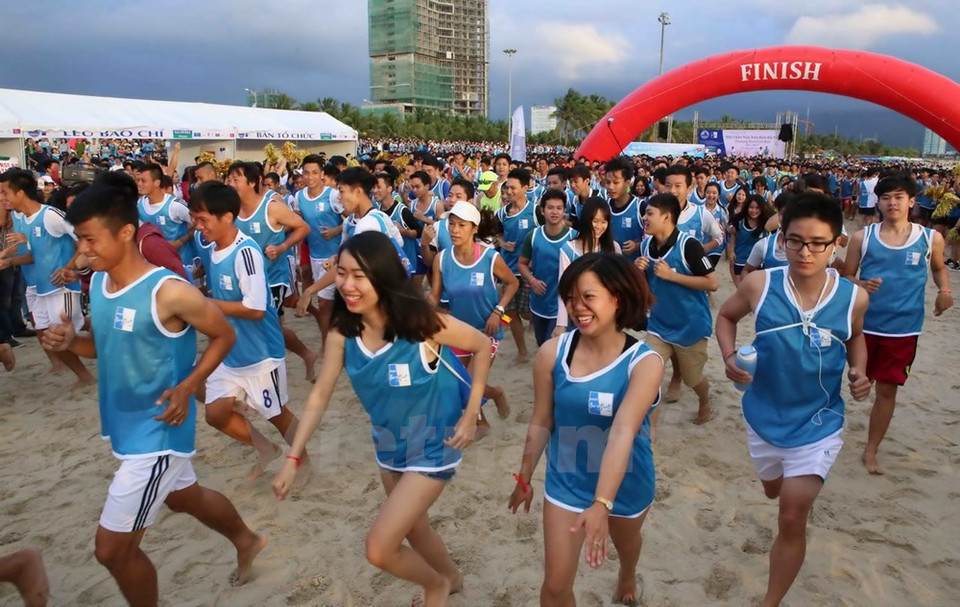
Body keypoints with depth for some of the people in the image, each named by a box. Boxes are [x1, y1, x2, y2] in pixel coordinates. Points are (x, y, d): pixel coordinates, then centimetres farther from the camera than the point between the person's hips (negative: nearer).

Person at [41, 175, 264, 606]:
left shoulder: (169, 292, -25)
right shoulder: (97, 283, -1)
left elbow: (224, 335, -13)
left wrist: (187, 387, -23)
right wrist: (69, 342, -9)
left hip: (158, 430, -9)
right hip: (125, 423, 9)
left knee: (112, 548, -1)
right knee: (185, 497, 29)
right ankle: (247, 541, 55)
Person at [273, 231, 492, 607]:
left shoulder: (423, 324, -29)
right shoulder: (341, 333, -14)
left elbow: (482, 346, -14)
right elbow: (320, 397, -7)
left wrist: (471, 415, -15)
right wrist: (293, 458, -12)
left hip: (433, 448, -6)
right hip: (389, 447, 6)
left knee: (379, 549, -7)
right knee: (413, 527, 27)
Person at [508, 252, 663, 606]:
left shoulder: (644, 362, -24)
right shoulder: (552, 353, -18)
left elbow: (622, 434, -34)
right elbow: (540, 423, -6)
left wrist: (601, 504, -42)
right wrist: (525, 478, 5)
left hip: (625, 483, 0)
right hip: (566, 482, 1)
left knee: (626, 542, 31)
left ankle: (627, 577, 68)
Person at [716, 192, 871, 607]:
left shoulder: (853, 297, -14)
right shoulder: (759, 285, -18)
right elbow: (725, 316, 1)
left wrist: (859, 371, -11)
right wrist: (729, 357, -16)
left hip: (818, 424, -2)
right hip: (763, 416, 2)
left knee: (792, 519, -2)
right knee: (774, 491, 28)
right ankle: (804, 490, 66)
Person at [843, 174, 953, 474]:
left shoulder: (930, 238, -1)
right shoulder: (863, 237, -5)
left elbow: (939, 268, 17)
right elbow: (846, 276, -1)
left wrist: (945, 289, -3)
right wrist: (861, 285, -22)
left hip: (903, 329, 1)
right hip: (864, 324, -1)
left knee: (887, 389, 8)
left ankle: (871, 450, 23)